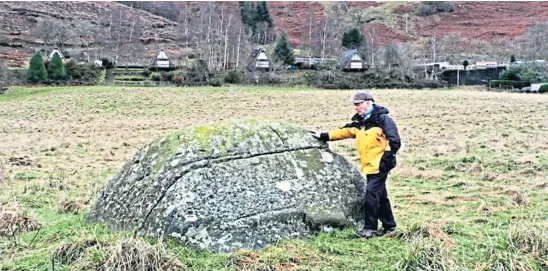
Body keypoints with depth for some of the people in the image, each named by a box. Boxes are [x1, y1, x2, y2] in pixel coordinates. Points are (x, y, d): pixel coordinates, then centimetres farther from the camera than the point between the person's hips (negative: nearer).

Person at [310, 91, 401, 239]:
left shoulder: (382, 119, -13)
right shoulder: (360, 121, 12)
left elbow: (394, 141, -16)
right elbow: (345, 131, 16)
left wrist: (387, 159, -17)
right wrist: (324, 136, 13)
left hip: (380, 165, -8)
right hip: (370, 166, 8)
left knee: (372, 194, -11)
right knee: (380, 195, 14)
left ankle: (370, 228, -3)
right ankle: (389, 225, 26)